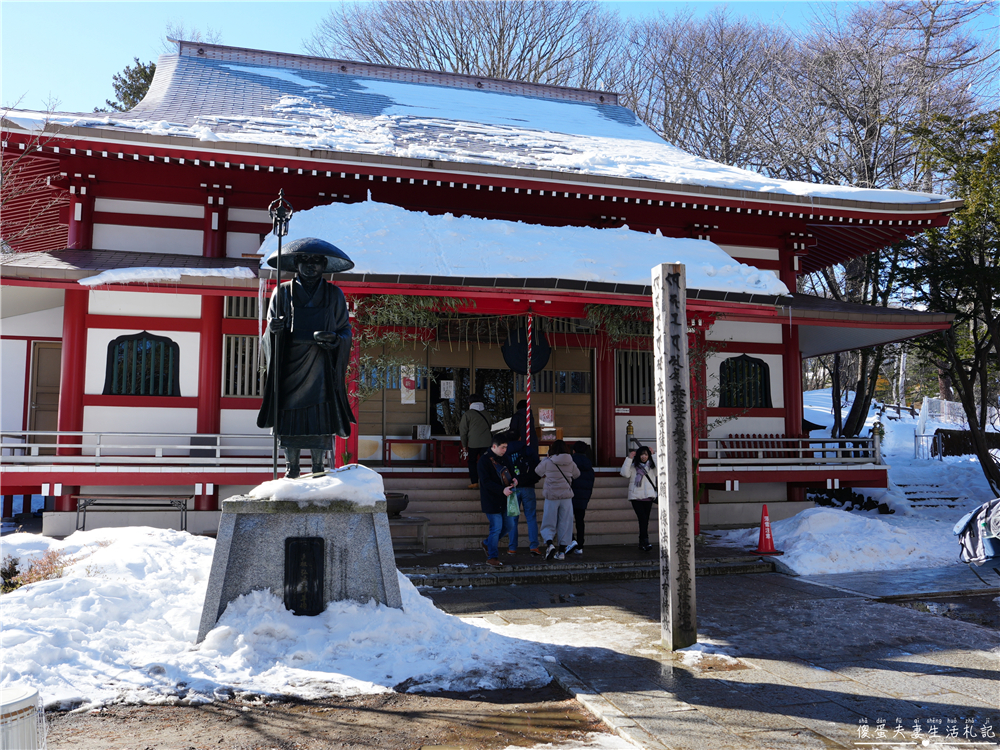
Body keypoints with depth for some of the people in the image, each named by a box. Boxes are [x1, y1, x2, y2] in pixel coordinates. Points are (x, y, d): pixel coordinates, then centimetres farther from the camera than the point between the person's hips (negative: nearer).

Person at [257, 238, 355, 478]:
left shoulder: (334, 295, 9)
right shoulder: (283, 292, 9)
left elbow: (345, 330, 8)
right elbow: (271, 331, 8)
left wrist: (333, 339, -14)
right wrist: (274, 329, -16)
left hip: (321, 370, 0)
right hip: (290, 367, 0)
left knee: (321, 421, -5)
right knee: (289, 420, -2)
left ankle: (318, 470, 5)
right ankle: (291, 470, 9)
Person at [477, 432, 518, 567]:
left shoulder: (504, 457, 9)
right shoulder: (484, 460, -14)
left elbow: (510, 471, 21)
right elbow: (486, 482, -19)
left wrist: (513, 479, -3)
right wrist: (502, 490, -28)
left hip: (505, 500, 8)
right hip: (492, 500, -8)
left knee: (509, 525, 13)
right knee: (496, 528, -5)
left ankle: (487, 543, 32)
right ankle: (492, 557, 10)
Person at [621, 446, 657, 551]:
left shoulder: (651, 466, 11)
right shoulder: (633, 466, 5)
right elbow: (625, 473, -10)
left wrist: (654, 455, -7)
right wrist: (629, 458, -10)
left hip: (648, 497, 3)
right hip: (636, 497, -3)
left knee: (645, 520, 4)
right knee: (642, 519, -15)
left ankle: (642, 543, 11)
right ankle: (645, 542, -18)